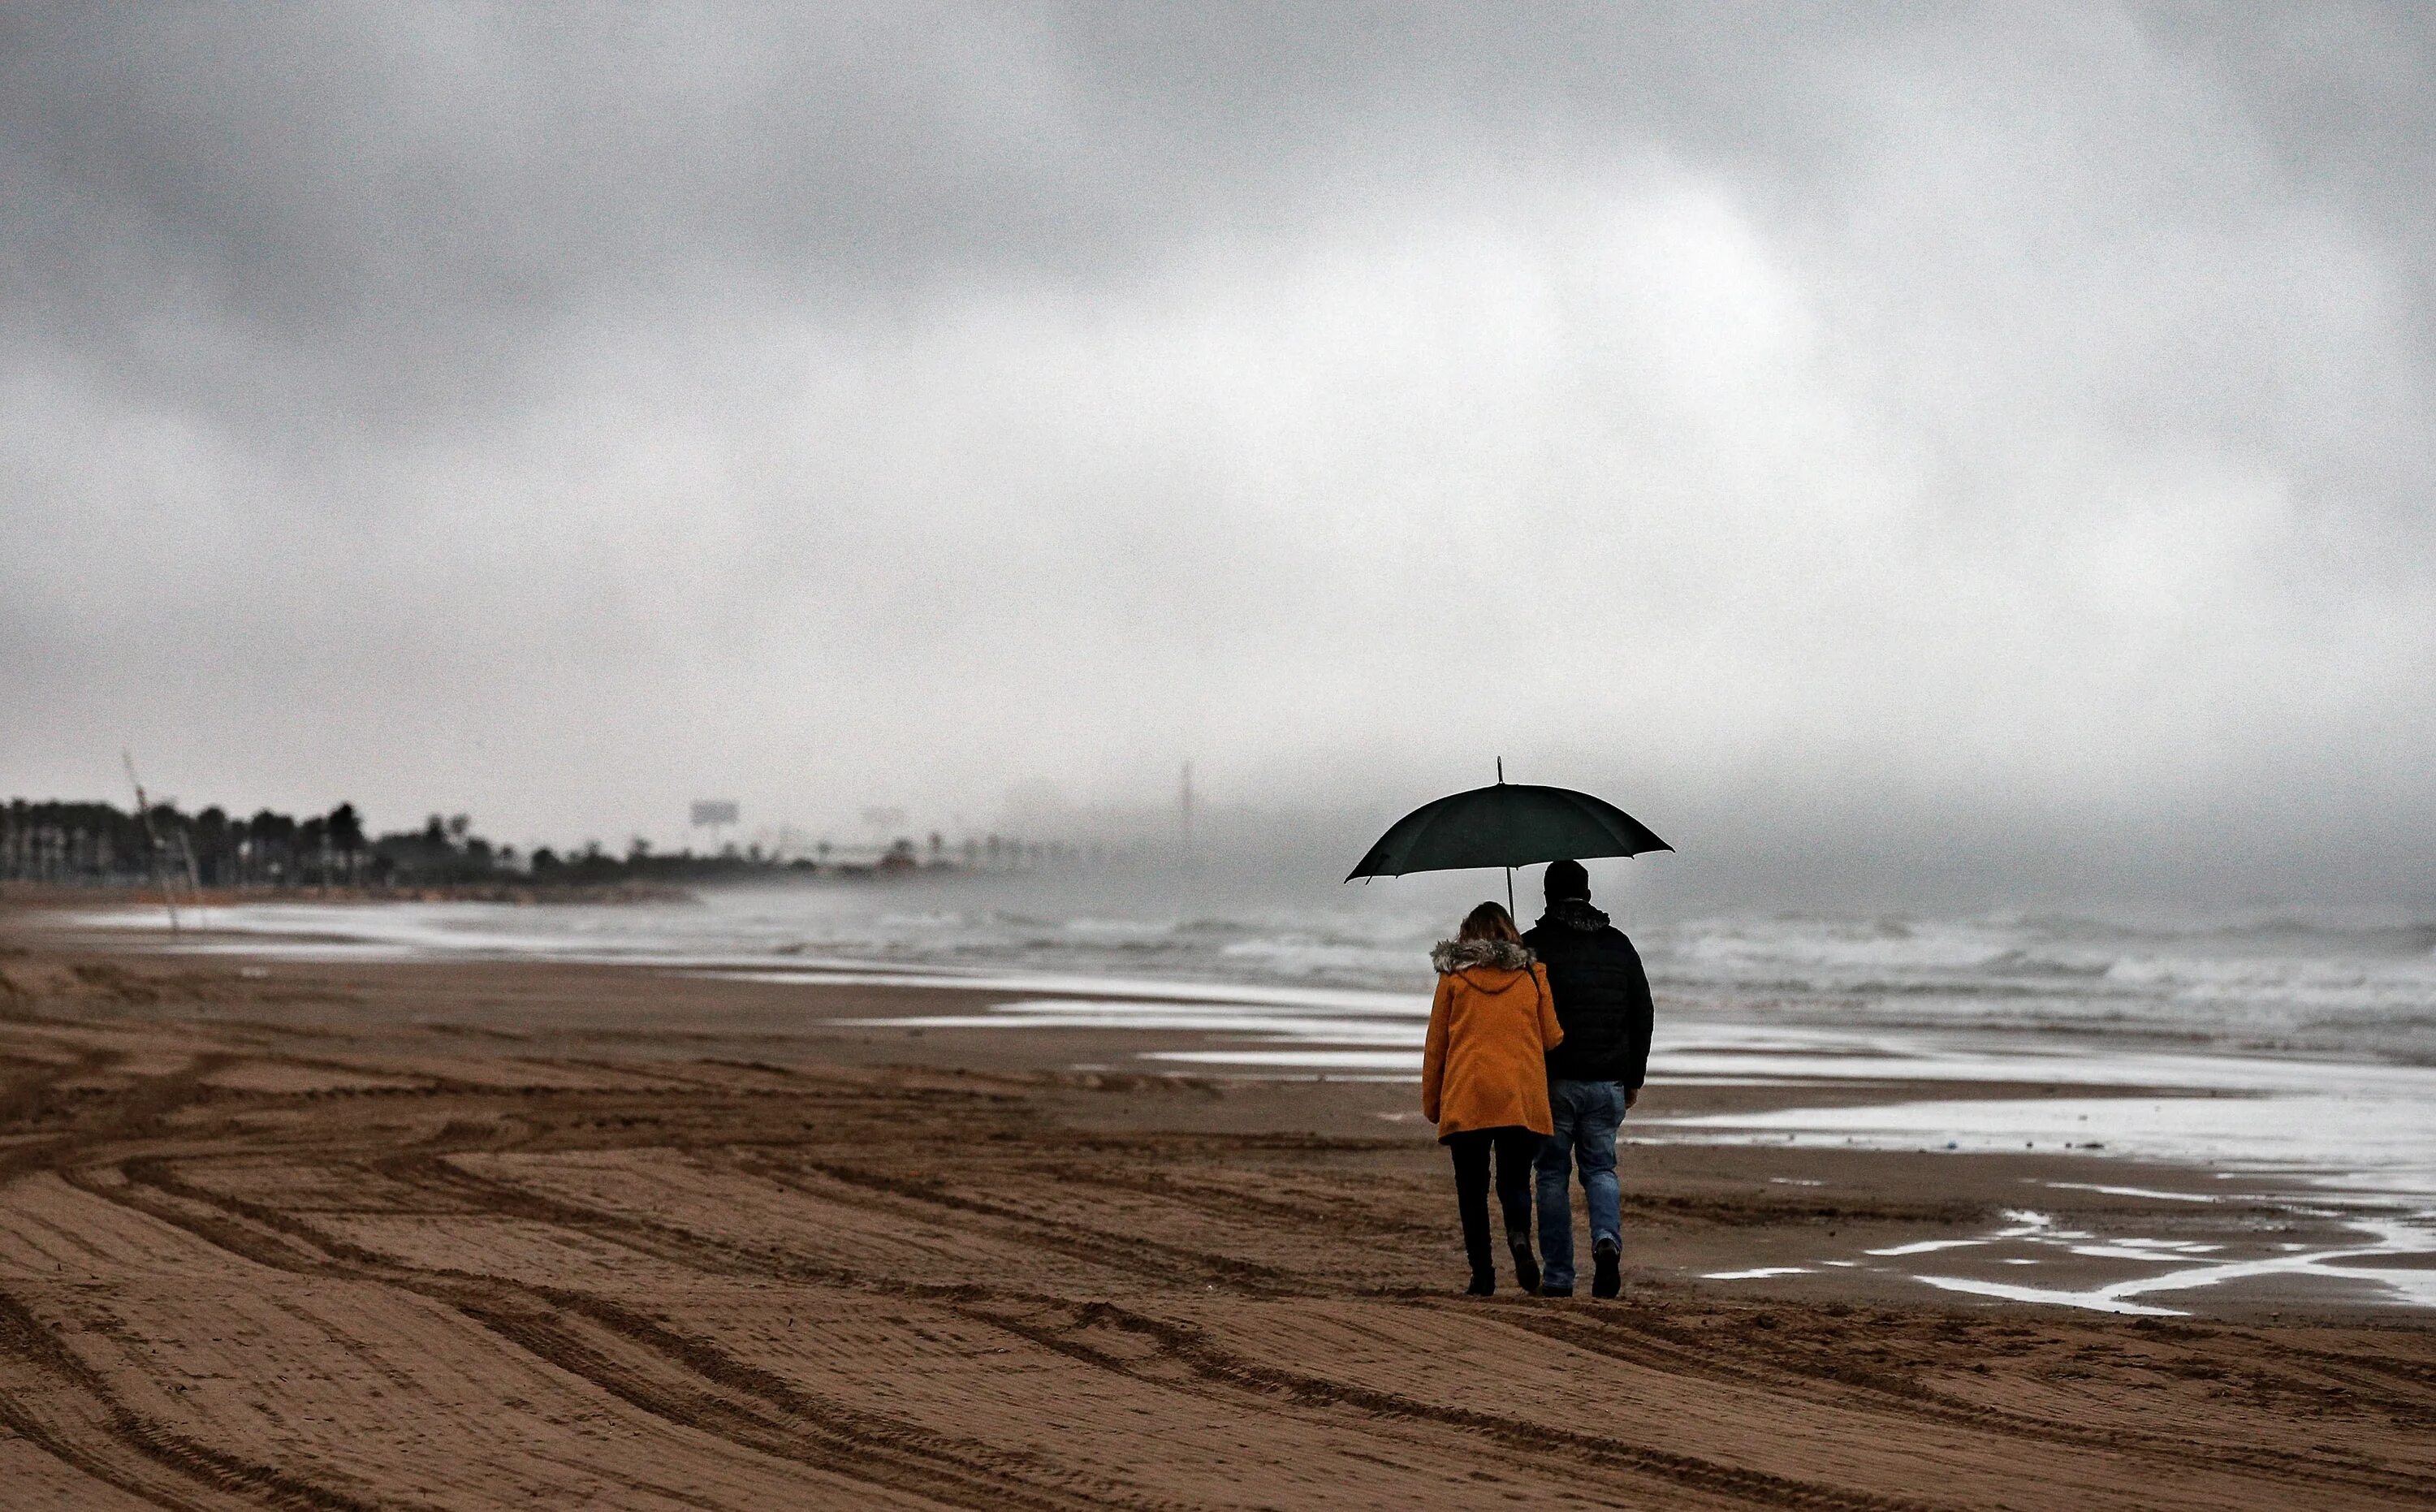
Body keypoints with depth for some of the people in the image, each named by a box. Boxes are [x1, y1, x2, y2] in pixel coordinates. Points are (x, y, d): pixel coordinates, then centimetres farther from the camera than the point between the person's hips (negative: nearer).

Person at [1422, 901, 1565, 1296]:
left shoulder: (1454, 977, 5)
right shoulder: (1532, 974, 8)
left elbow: (1435, 1045, 7)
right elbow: (1553, 1039, 9)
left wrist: (1431, 1103, 15)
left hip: (1466, 1099, -1)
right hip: (1523, 1099, 1)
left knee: (1472, 1189, 6)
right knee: (1514, 1182, 10)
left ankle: (1482, 1272, -1)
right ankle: (1520, 1237, -19)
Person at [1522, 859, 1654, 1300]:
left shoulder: (1533, 945, -4)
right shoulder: (1619, 946, 9)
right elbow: (1643, 1015, 11)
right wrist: (1634, 1078, 18)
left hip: (1553, 1080, -3)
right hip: (1607, 1082, 3)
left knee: (1553, 1174, 5)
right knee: (1600, 1168, 12)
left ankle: (1558, 1276, 4)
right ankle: (1607, 1239, -16)